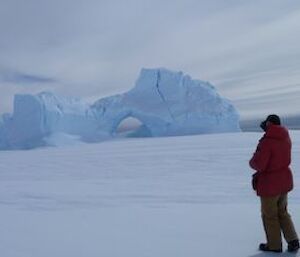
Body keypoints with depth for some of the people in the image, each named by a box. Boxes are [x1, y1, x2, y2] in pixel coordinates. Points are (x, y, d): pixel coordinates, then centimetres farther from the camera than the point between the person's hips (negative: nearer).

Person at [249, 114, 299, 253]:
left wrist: (252, 161, -4)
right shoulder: (286, 138, 0)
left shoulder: (266, 142, -25)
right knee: (282, 212, 23)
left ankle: (274, 245, 23)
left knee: (269, 215, 11)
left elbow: (258, 164, -25)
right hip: (285, 181, 7)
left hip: (270, 184, -7)